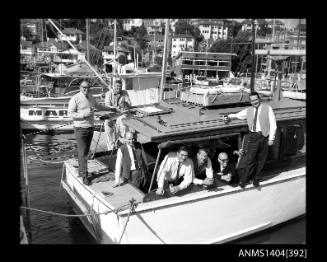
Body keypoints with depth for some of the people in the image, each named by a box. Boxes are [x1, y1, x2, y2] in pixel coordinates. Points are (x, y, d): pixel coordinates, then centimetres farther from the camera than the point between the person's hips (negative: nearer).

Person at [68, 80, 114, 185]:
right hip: (80, 129, -7)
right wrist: (84, 114, -24)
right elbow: (70, 114, -15)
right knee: (82, 153, -6)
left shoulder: (90, 97, 9)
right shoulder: (75, 99, -12)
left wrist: (110, 109, 34)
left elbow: (97, 106, 28)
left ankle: (81, 171, 28)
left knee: (86, 152, 14)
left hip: (90, 127, 7)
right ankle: (85, 176, 1)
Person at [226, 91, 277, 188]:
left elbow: (273, 124, -1)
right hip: (253, 136, 1)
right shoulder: (248, 110, 10)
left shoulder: (267, 108, 2)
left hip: (264, 136, -1)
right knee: (250, 159, -1)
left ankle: (256, 178, 25)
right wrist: (230, 116, 14)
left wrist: (271, 138, -5)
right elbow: (238, 115, 29)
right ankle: (246, 178, 16)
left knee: (261, 160, 8)